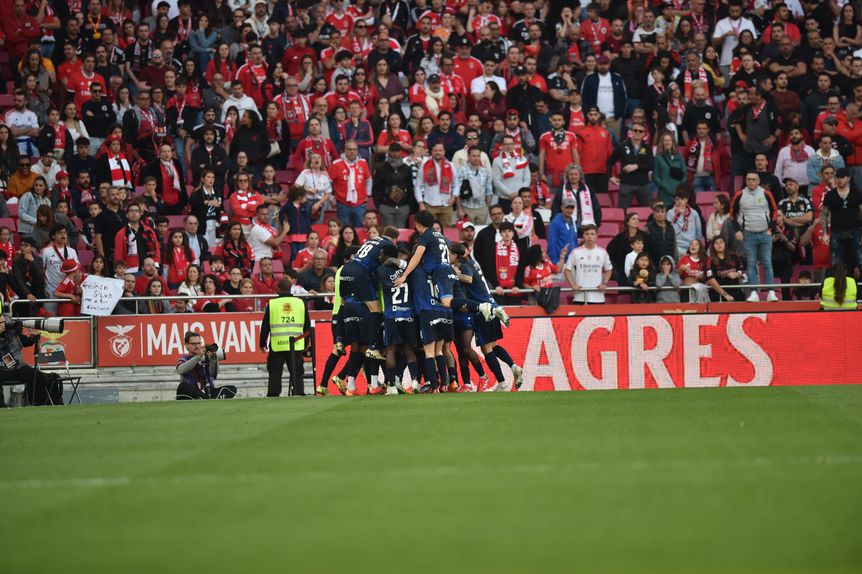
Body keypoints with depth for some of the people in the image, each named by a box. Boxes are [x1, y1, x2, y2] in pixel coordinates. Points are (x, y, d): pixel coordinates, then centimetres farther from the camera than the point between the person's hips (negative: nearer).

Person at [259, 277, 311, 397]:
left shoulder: (272, 303, -2)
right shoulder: (300, 303, 6)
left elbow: (265, 326, 2)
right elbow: (307, 326, 13)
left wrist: (262, 343, 14)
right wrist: (306, 344, 23)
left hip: (277, 346, -2)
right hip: (297, 346, 2)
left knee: (275, 373, 5)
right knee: (297, 373, 6)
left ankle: (273, 394, 1)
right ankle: (298, 393, -1)